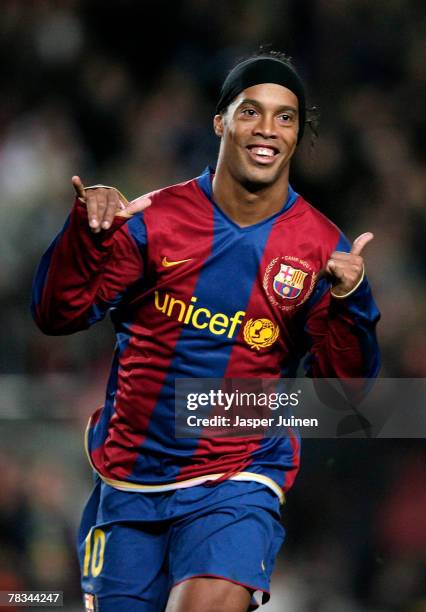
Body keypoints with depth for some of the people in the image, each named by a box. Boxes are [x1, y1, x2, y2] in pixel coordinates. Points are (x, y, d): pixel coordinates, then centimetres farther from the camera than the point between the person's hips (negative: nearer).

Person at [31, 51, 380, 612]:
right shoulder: (156, 218, -2)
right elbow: (57, 317, -3)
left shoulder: (322, 247, -3)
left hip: (236, 485, -2)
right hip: (129, 481, 2)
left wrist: (347, 302, -22)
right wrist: (87, 233, -20)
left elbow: (343, 385, -4)